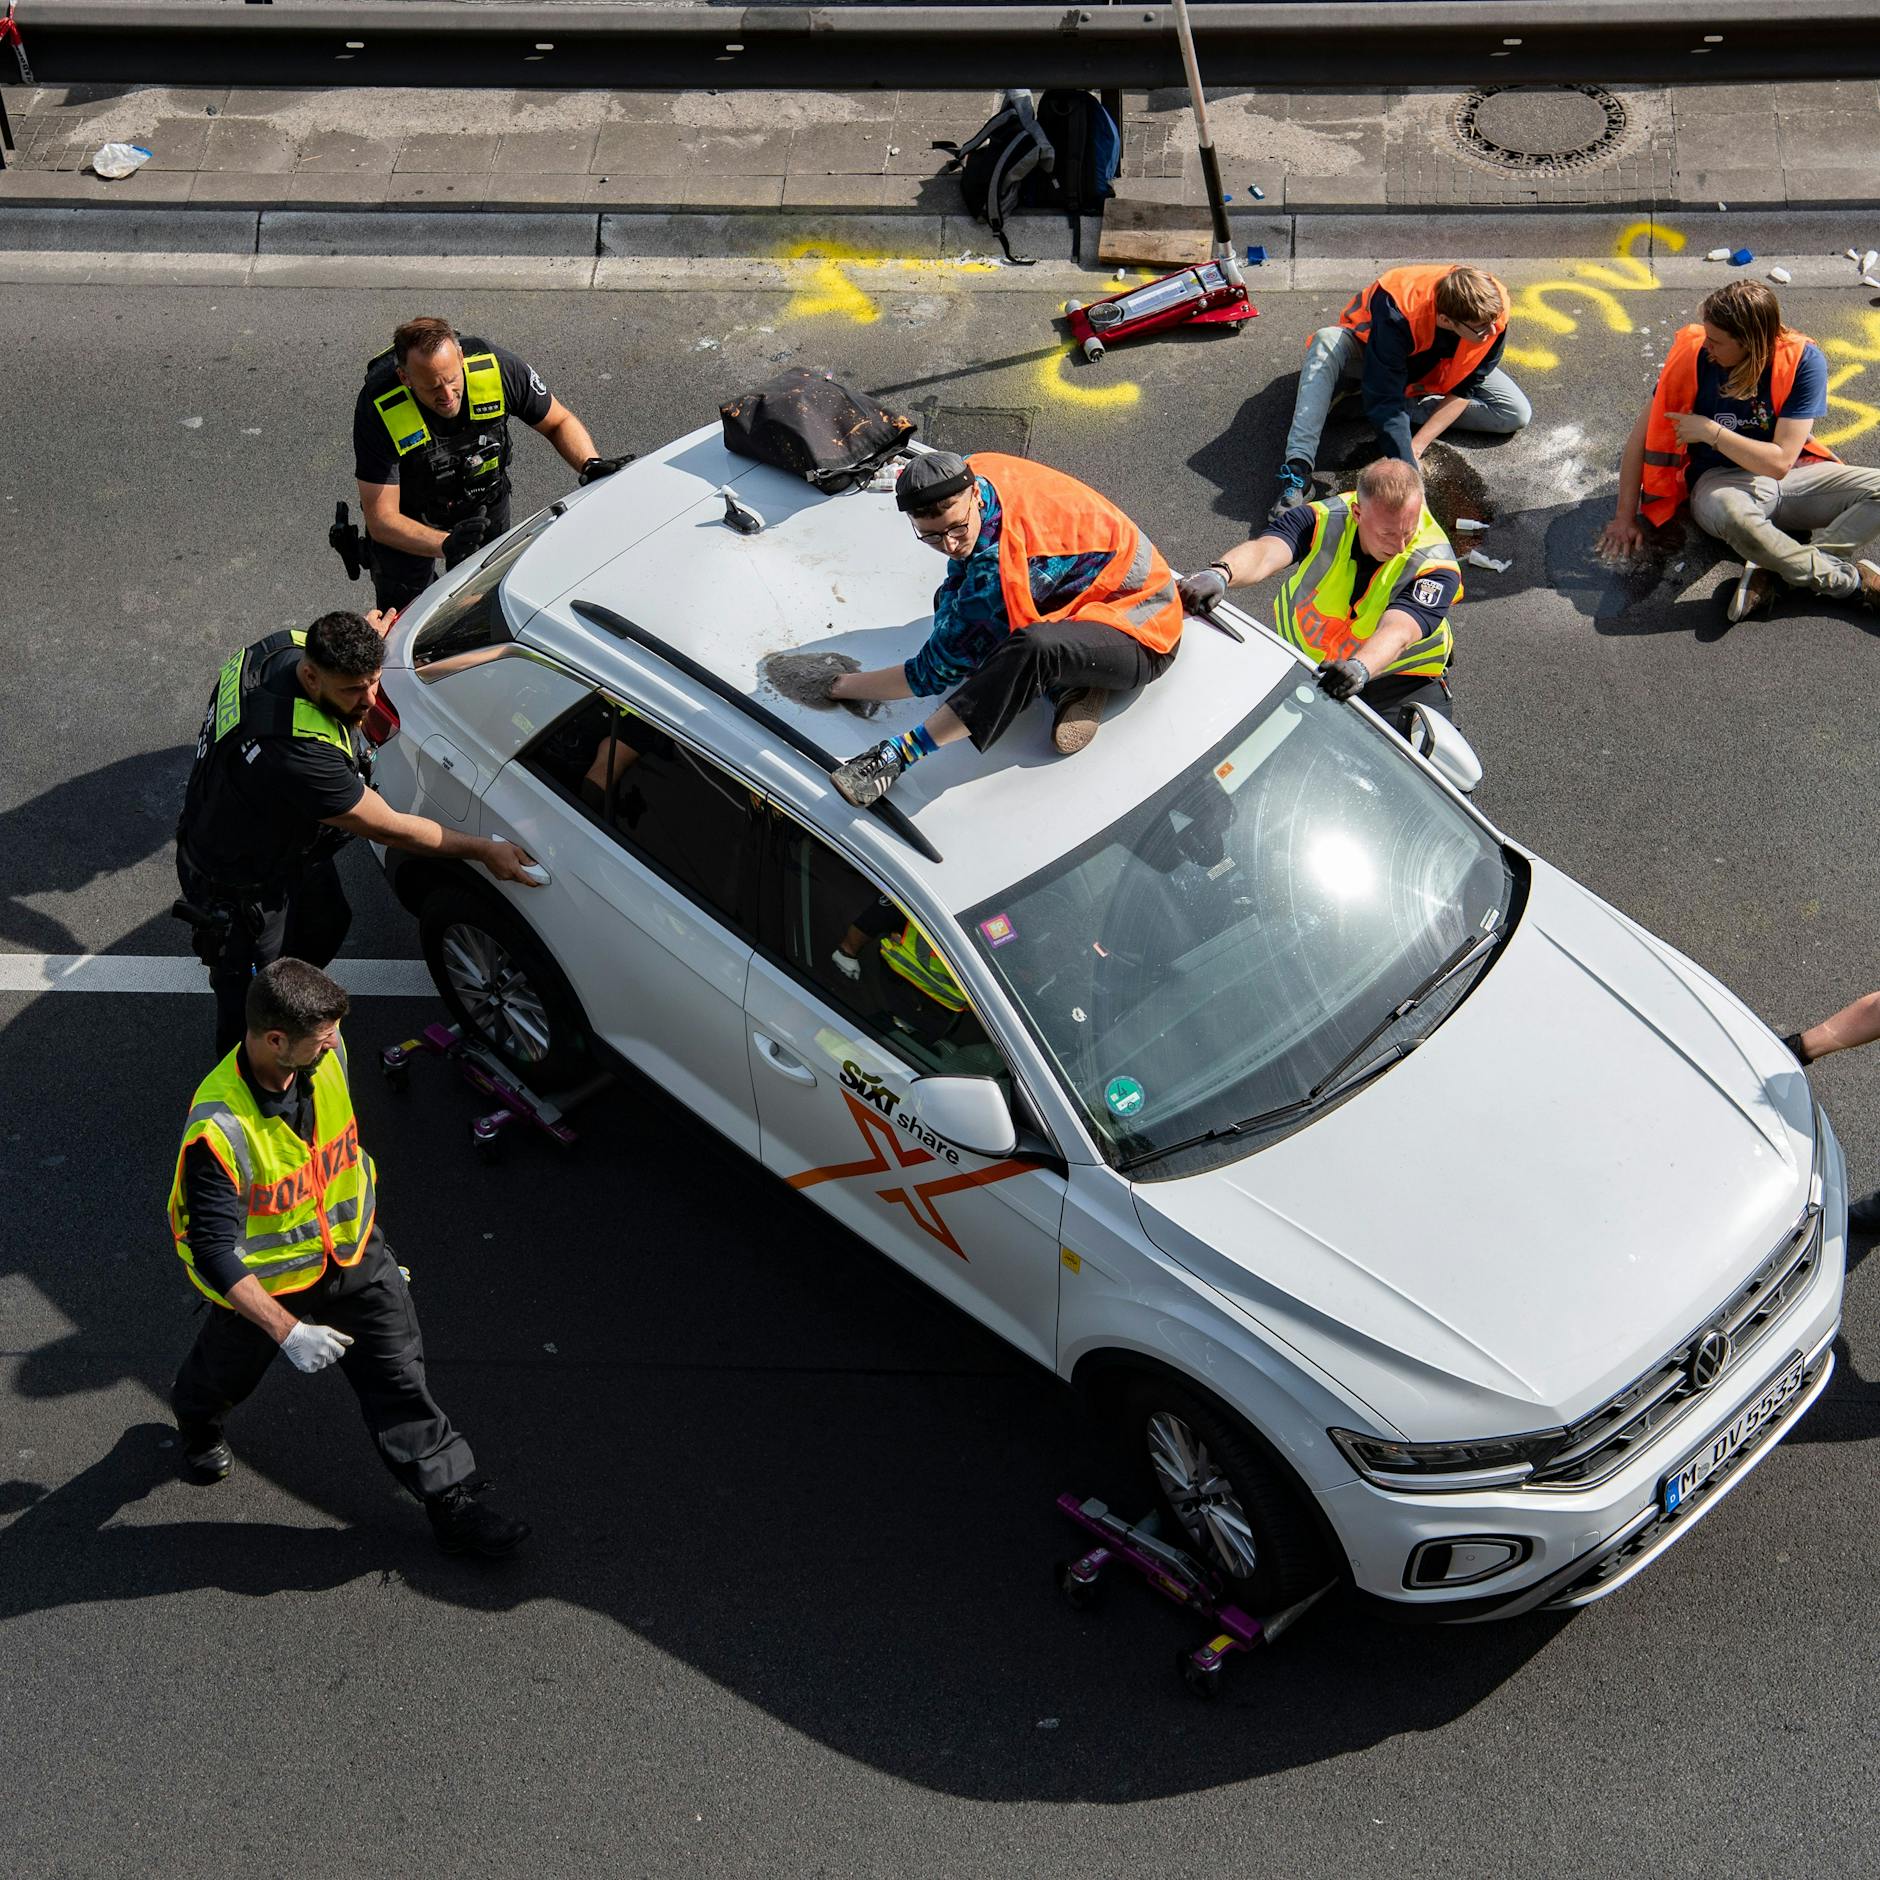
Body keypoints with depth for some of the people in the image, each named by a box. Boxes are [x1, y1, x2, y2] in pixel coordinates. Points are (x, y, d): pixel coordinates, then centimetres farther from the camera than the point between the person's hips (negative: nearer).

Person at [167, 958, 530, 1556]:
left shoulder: (327, 1057, -18)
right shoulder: (218, 1129, -38)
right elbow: (214, 1250, -32)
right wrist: (288, 1331, -32)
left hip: (351, 1250, 4)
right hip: (266, 1278, -3)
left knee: (401, 1378, 4)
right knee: (227, 1370, 26)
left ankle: (455, 1503, 15)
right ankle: (196, 1420, 61)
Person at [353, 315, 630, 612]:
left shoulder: (498, 368, -32)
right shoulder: (379, 409, -38)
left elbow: (559, 421, -11)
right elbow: (381, 520, -36)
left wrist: (590, 464, -32)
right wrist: (447, 544, -53)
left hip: (486, 505, 2)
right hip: (410, 518, -2)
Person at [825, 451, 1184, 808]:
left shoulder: (1002, 557, -34)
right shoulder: (978, 469, -12)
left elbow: (944, 665, -26)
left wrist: (854, 686, -15)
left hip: (1143, 635, -10)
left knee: (1034, 648, -40)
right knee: (952, 600, 4)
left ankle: (899, 755, -39)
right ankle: (1074, 683, -8)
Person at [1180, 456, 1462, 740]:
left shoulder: (1435, 565, -22)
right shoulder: (1322, 520, -18)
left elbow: (1397, 633, -38)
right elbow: (1263, 552, -36)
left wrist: (1361, 668, -62)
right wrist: (1219, 574, -61)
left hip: (1398, 678, -1)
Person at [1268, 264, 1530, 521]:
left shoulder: (1494, 310, -31)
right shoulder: (1398, 314, -43)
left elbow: (1464, 389, -20)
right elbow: (1386, 401, -44)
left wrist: (1418, 444, -30)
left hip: (1440, 368, 4)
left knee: (1517, 415, -17)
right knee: (1327, 341, -39)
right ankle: (1298, 470, -45)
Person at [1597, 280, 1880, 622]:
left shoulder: (1803, 361, -16)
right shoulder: (1693, 354, -14)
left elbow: (1779, 462, -19)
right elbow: (1644, 433, -7)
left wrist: (1711, 432, -21)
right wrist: (1625, 517, -7)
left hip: (1793, 474, 2)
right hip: (1723, 479, -2)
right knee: (1728, 511, -40)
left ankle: (1773, 572, -31)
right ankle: (1849, 580, -23)